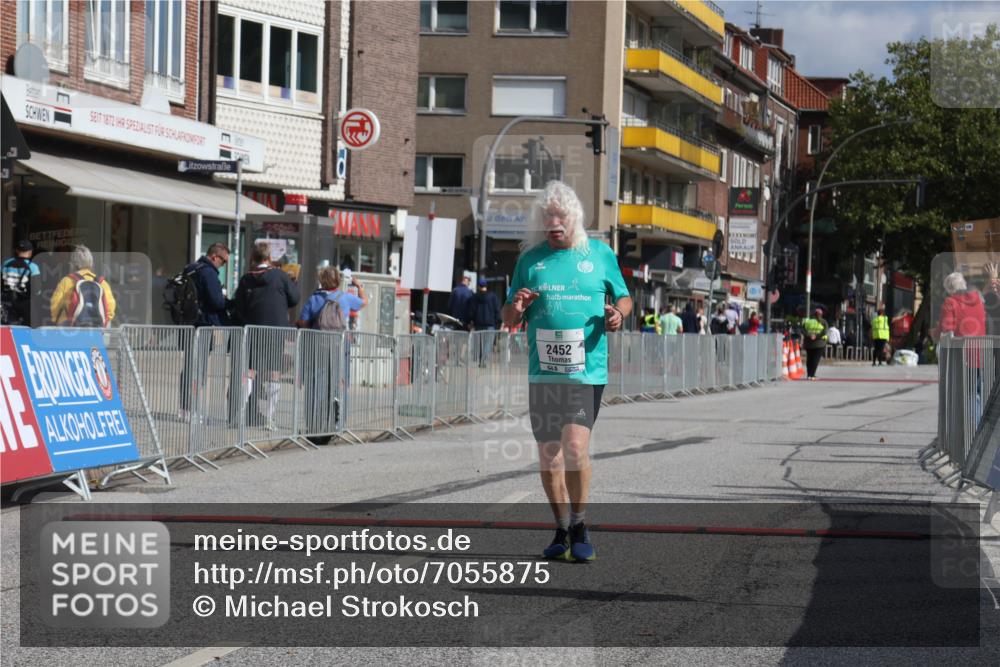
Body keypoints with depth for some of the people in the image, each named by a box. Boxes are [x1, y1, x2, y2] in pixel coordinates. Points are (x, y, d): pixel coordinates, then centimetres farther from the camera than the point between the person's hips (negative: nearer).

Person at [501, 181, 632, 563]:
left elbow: (623, 296, 18)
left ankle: (580, 527, -1)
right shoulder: (530, 259, 9)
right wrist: (515, 309, -10)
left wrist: (617, 313, -5)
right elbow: (508, 319, 13)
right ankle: (562, 529, 21)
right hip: (542, 372, 3)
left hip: (587, 370, -3)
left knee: (575, 447, -16)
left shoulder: (600, 254, 5)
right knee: (548, 454, 6)